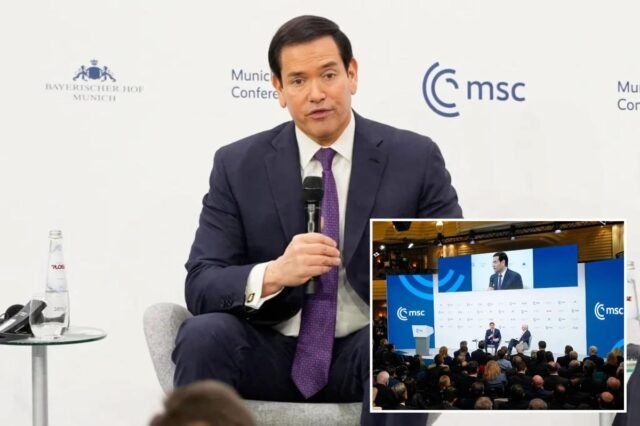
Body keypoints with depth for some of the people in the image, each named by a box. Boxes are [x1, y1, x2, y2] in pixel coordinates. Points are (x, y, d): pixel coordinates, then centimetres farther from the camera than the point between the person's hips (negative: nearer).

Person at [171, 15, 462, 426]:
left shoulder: (415, 158, -1)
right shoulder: (238, 165, -1)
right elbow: (201, 286, -8)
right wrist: (273, 274, -29)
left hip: (369, 352, 0)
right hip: (271, 354, 1)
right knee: (204, 335, -30)